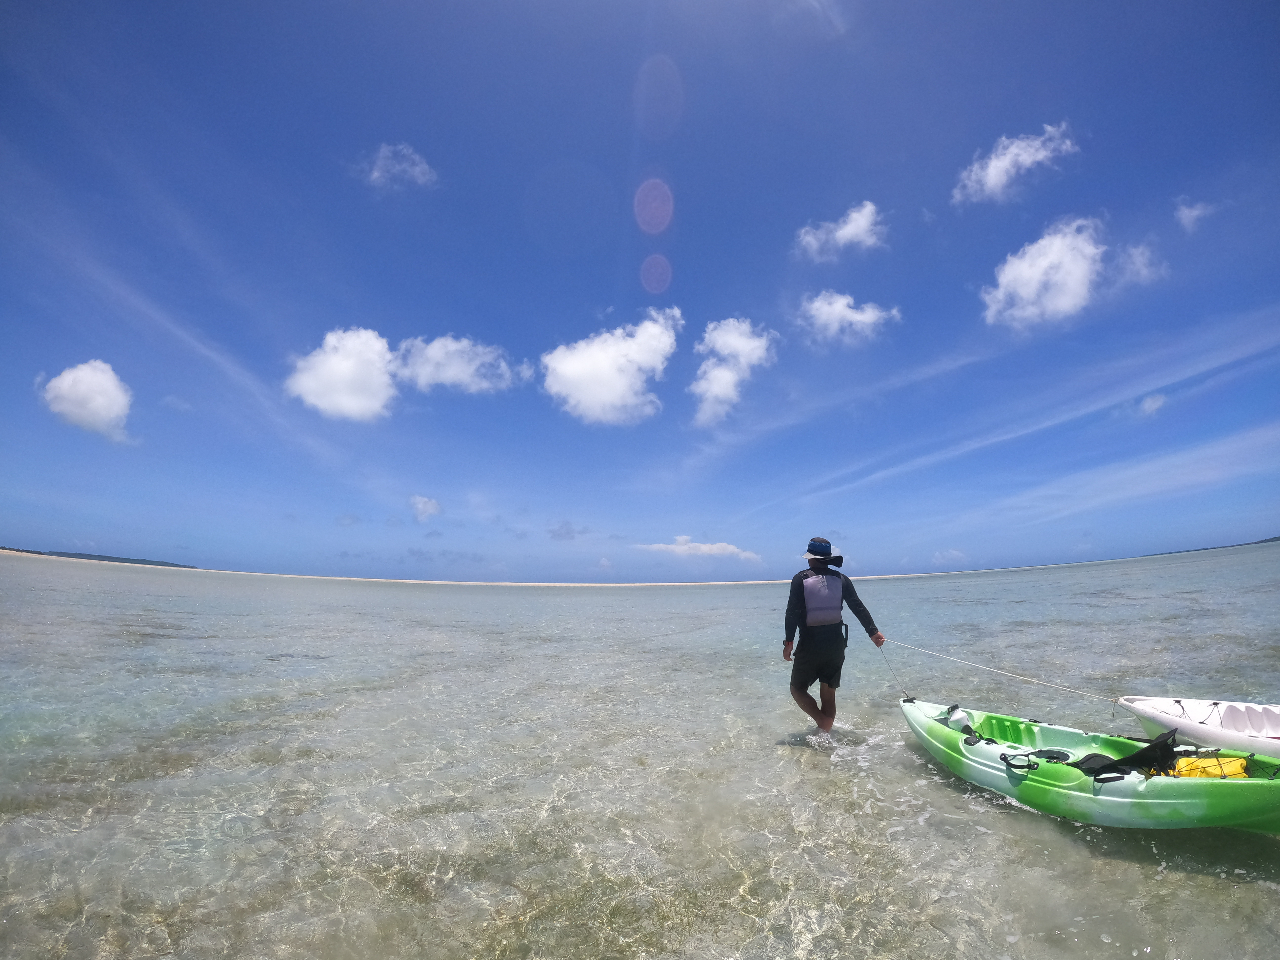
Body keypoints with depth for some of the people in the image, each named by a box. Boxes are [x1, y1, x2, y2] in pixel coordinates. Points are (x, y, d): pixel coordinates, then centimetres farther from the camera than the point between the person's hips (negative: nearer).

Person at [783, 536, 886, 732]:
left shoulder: (800, 579, -7)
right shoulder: (841, 579, 3)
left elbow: (793, 612, -13)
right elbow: (858, 607, 0)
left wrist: (789, 641, -11)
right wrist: (873, 632, 6)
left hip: (810, 644, -4)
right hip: (836, 644, 4)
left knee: (798, 688, 9)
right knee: (828, 693, 16)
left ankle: (823, 722, -10)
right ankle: (825, 731, 19)